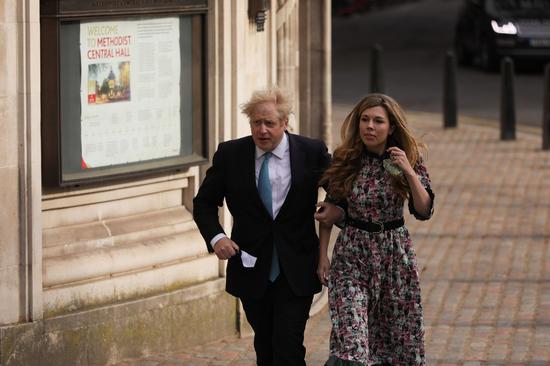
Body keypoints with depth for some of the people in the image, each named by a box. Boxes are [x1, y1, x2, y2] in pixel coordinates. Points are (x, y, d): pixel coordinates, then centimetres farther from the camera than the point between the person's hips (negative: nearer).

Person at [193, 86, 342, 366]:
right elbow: (204, 203, 6)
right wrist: (215, 236, -12)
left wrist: (338, 207, -13)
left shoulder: (312, 152, -5)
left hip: (296, 272, -2)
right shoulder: (229, 154, -2)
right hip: (252, 270, 2)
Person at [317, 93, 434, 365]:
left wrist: (409, 172, -21)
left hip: (395, 254, 1)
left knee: (400, 336, 9)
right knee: (350, 341, -16)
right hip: (351, 254, -1)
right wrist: (323, 254, 1)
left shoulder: (409, 159, -3)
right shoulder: (344, 161, -4)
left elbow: (424, 211, -9)